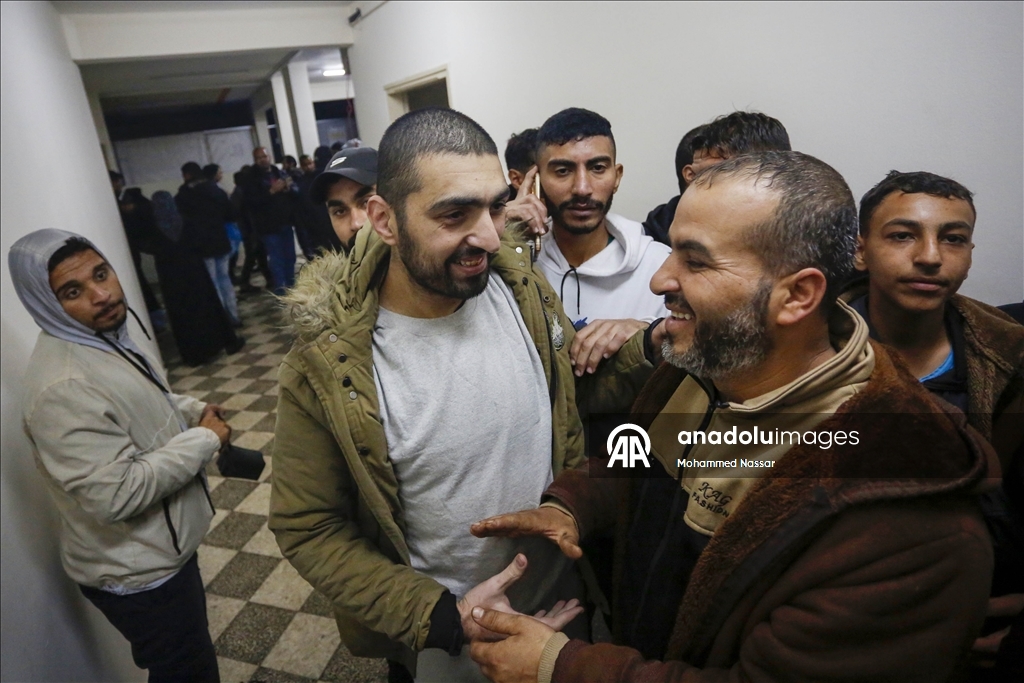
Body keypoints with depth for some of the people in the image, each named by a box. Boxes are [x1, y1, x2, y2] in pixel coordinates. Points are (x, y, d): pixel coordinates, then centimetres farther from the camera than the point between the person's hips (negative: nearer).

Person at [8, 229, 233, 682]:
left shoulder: (102, 337, 1)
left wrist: (193, 411, 0)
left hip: (162, 547, 9)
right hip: (137, 574, -9)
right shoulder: (63, 388, -30)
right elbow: (115, 495, -32)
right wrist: (203, 440, -23)